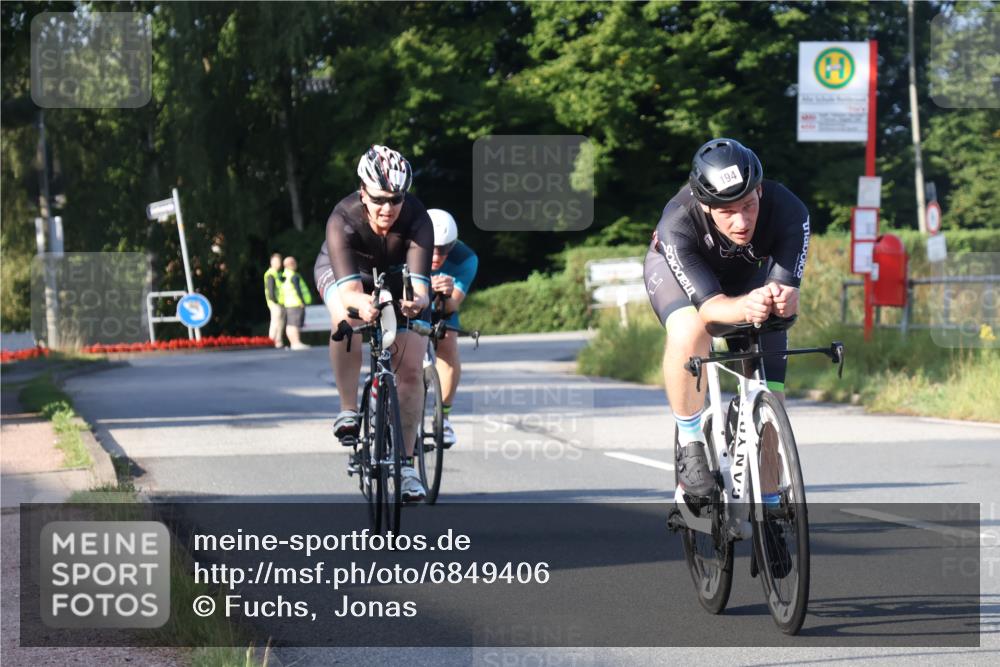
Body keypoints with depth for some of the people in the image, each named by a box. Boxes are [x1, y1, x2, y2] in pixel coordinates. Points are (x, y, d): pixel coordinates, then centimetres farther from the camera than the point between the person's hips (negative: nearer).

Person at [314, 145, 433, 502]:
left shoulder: (416, 219, -34)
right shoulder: (343, 220, -37)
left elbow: (419, 281, -42)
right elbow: (348, 286, -46)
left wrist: (416, 301, -66)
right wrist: (361, 303, -69)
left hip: (396, 278, 2)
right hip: (341, 271, -2)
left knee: (411, 368, -11)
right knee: (346, 318, -37)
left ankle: (405, 461, 0)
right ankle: (348, 409, -20)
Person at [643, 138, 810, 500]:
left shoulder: (789, 212, -37)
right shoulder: (678, 223, -41)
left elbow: (788, 291, -38)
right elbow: (708, 304, -45)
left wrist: (783, 299, -63)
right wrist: (745, 307, -67)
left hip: (750, 274, 3)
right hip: (677, 268, -2)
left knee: (770, 396, -5)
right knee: (689, 332, -37)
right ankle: (689, 443, -17)